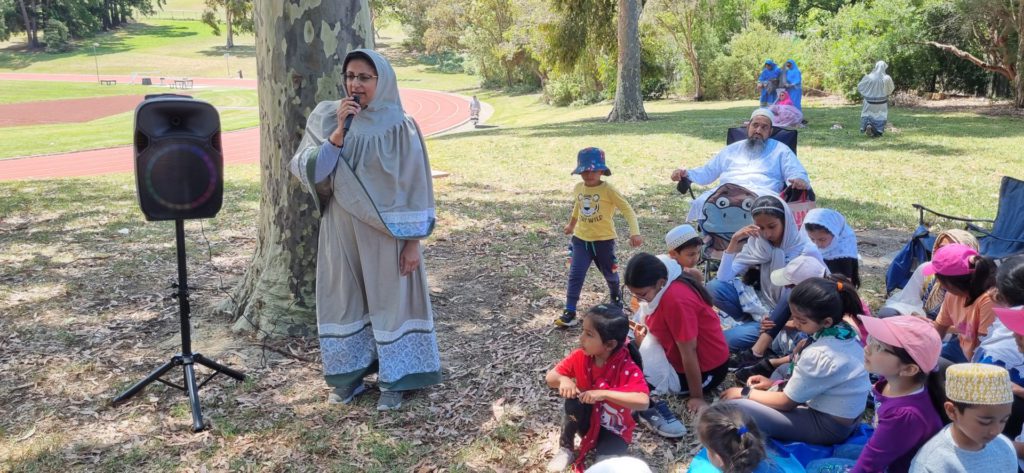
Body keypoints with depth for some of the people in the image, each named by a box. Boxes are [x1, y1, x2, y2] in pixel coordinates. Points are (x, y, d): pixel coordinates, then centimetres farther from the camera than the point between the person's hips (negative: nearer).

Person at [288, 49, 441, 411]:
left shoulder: (400, 127, -9)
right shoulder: (326, 119, -1)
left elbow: (415, 186, -7)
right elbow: (304, 170, -12)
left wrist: (412, 241, -9)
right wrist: (338, 131, -22)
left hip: (386, 232, -3)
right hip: (341, 231, 3)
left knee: (389, 299, 7)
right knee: (344, 299, 12)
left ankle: (393, 380, 22)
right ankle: (349, 374, 29)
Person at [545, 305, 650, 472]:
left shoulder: (627, 368, -28)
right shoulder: (580, 357, -15)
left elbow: (643, 401, -41)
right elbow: (550, 377, -8)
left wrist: (604, 393, -45)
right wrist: (563, 380, -32)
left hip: (614, 431, -4)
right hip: (587, 420, 4)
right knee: (574, 400, -30)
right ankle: (565, 449, -7)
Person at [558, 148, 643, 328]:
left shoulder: (608, 189, -16)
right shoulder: (578, 188, 0)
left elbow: (627, 209, -20)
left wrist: (634, 232, -33)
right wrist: (571, 225, 37)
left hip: (604, 240, -3)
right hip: (581, 239, 3)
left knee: (610, 273, 17)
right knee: (575, 275, -8)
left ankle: (616, 298, 46)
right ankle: (569, 312, -5)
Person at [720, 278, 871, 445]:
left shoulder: (818, 355, -29)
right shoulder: (844, 331, -4)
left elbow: (786, 402, -13)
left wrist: (745, 393, -1)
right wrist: (774, 383, 10)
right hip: (846, 416, 9)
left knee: (734, 406, -19)